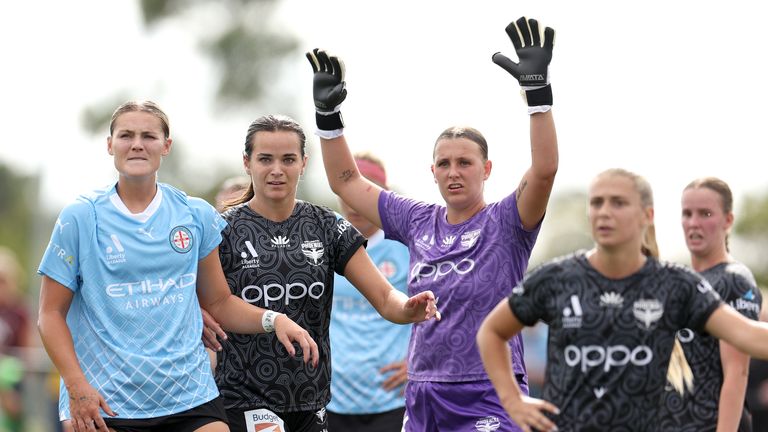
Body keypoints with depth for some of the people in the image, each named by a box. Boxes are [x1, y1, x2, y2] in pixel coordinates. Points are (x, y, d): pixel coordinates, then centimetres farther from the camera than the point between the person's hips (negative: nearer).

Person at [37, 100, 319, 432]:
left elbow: (219, 302, 16)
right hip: (103, 404, -2)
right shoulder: (80, 218, 1)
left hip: (190, 397, 2)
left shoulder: (197, 215, 8)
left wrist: (273, 320, -2)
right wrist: (77, 386, -11)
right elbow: (51, 313, 1)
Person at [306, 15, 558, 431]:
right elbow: (347, 182, 19)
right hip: (422, 397, 6)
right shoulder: (418, 222, 10)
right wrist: (327, 115, 11)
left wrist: (537, 89, -27)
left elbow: (544, 169, -21)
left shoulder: (505, 223, -4)